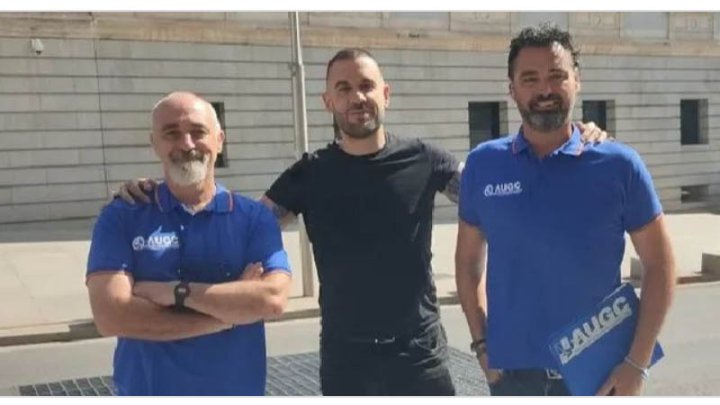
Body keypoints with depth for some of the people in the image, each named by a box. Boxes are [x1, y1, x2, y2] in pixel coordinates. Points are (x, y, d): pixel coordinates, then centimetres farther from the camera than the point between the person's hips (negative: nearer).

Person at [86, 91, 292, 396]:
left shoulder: (255, 217, -4)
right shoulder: (121, 218, -5)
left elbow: (272, 299, -18)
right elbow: (111, 316, -18)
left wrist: (175, 291, -19)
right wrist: (232, 309, -17)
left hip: (238, 392, 1)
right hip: (147, 392, -1)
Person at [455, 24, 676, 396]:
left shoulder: (618, 165, -6)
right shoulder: (482, 165, -2)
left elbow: (659, 266, -3)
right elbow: (468, 260, 7)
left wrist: (636, 363, -8)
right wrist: (481, 343, 1)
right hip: (511, 370, 1)